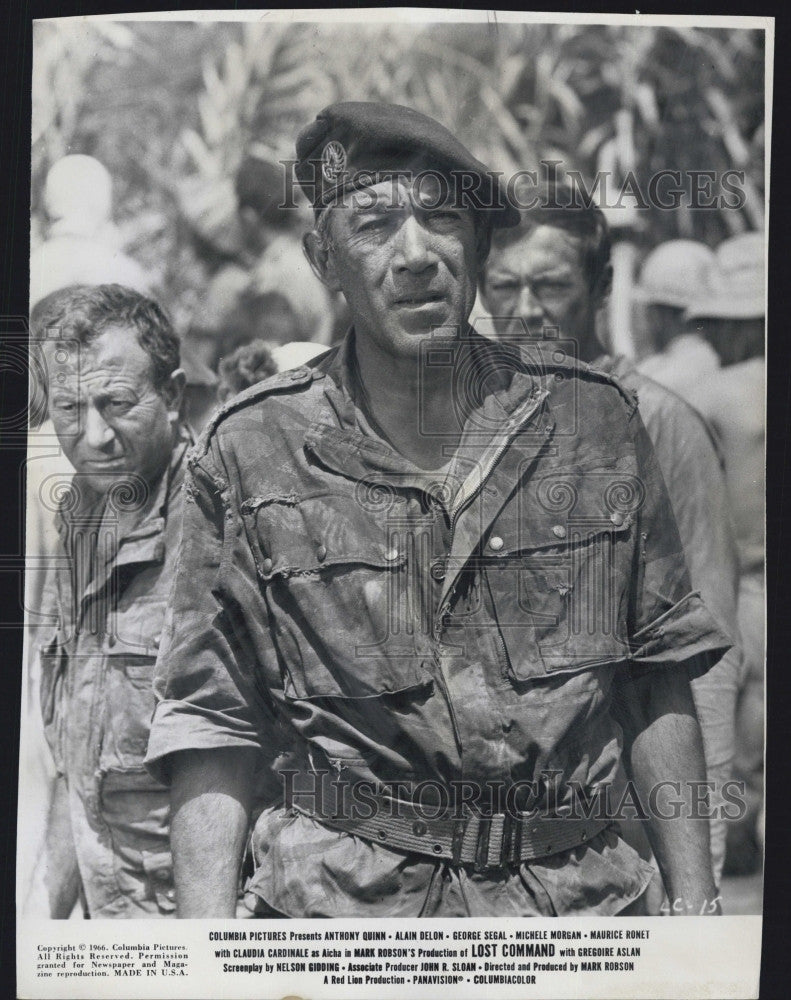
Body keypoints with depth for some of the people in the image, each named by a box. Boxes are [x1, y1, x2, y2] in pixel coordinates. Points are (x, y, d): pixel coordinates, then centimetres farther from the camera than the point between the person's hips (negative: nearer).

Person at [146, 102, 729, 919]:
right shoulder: (247, 453, -7)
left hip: (578, 891, 3)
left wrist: (697, 905, 1)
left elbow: (656, 680, 3)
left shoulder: (595, 423, -2)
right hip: (337, 899, -2)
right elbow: (213, 723, -6)